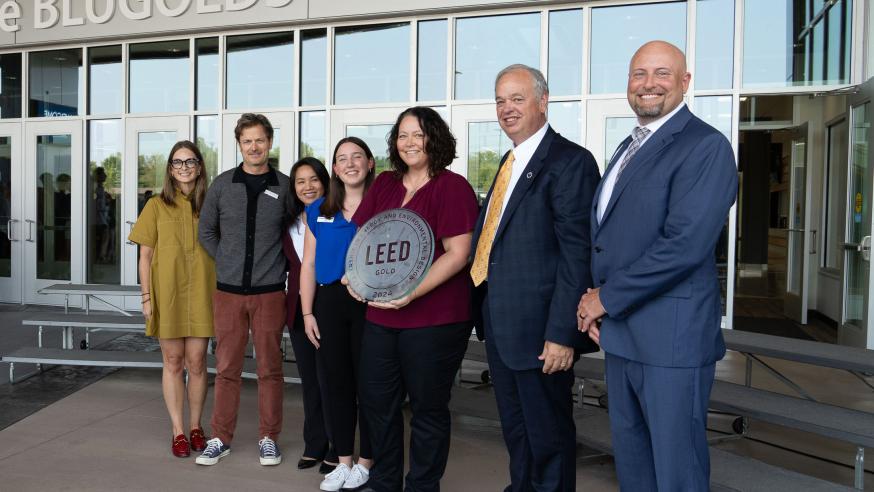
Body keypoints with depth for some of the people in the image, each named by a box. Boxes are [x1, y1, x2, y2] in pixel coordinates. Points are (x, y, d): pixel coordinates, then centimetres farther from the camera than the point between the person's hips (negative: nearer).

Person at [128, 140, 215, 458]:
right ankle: (178, 431, 16)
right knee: (173, 362, 5)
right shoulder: (157, 206, 4)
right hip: (166, 292, -1)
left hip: (201, 294, 1)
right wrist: (146, 297, -2)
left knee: (197, 362, 5)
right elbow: (145, 255, 4)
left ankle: (196, 427, 21)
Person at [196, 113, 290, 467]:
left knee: (270, 368, 6)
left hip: (269, 292, -1)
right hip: (228, 291, 1)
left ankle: (268, 438, 18)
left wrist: (279, 266, 3)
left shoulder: (284, 186, 1)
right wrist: (228, 262, 6)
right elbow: (206, 231, 13)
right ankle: (221, 438, 19)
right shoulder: (222, 185, 4)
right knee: (226, 368, 8)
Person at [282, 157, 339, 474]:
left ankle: (336, 450, 12)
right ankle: (314, 445, 25)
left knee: (329, 379, -2)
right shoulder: (290, 223, 11)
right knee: (309, 380, 13)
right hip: (299, 309, 6)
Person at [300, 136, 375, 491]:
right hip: (329, 303, 4)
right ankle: (343, 461, 23)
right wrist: (307, 312, 5)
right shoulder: (318, 211, 9)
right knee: (337, 382, 10)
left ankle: (365, 462, 20)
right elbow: (308, 265, 9)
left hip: (368, 303, -4)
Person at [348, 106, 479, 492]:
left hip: (434, 319, -6)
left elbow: (458, 254, -16)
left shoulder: (452, 187, -9)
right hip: (380, 315, 7)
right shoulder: (384, 184, 10)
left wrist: (412, 292, -22)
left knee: (427, 408, 8)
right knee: (376, 401, 15)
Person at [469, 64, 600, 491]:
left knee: (548, 435, 9)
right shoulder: (509, 163, 14)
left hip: (539, 329, -8)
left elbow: (577, 255, -19)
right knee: (515, 430, 22)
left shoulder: (569, 161, -14)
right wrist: (484, 309, 11)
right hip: (498, 324, 9)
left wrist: (562, 333, -22)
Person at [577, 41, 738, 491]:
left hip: (672, 336, -8)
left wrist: (607, 297, -14)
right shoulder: (629, 147, 16)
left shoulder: (705, 146, -12)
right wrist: (597, 303, 4)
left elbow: (685, 244, -23)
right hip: (619, 331, 8)